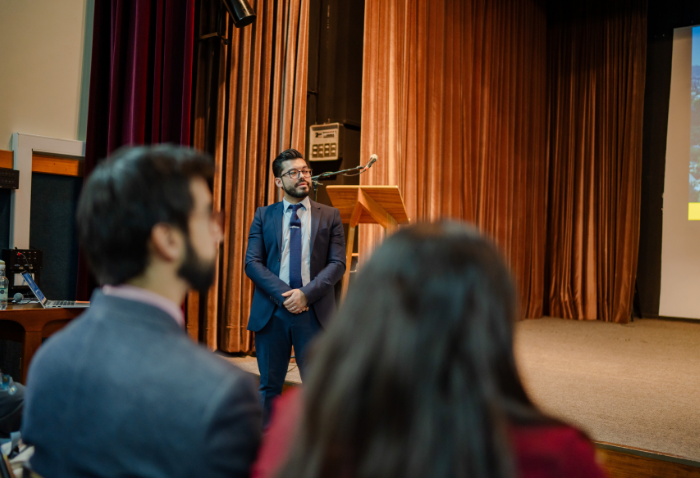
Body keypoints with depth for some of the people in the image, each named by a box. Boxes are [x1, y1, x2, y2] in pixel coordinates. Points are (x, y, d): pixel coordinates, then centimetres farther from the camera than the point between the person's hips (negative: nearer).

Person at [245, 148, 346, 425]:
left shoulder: (330, 216, 7)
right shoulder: (263, 216, 9)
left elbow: (337, 264, 0)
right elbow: (252, 263, 0)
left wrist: (306, 293, -14)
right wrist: (283, 294, -13)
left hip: (315, 311, 0)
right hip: (271, 311, 1)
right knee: (269, 387, 10)